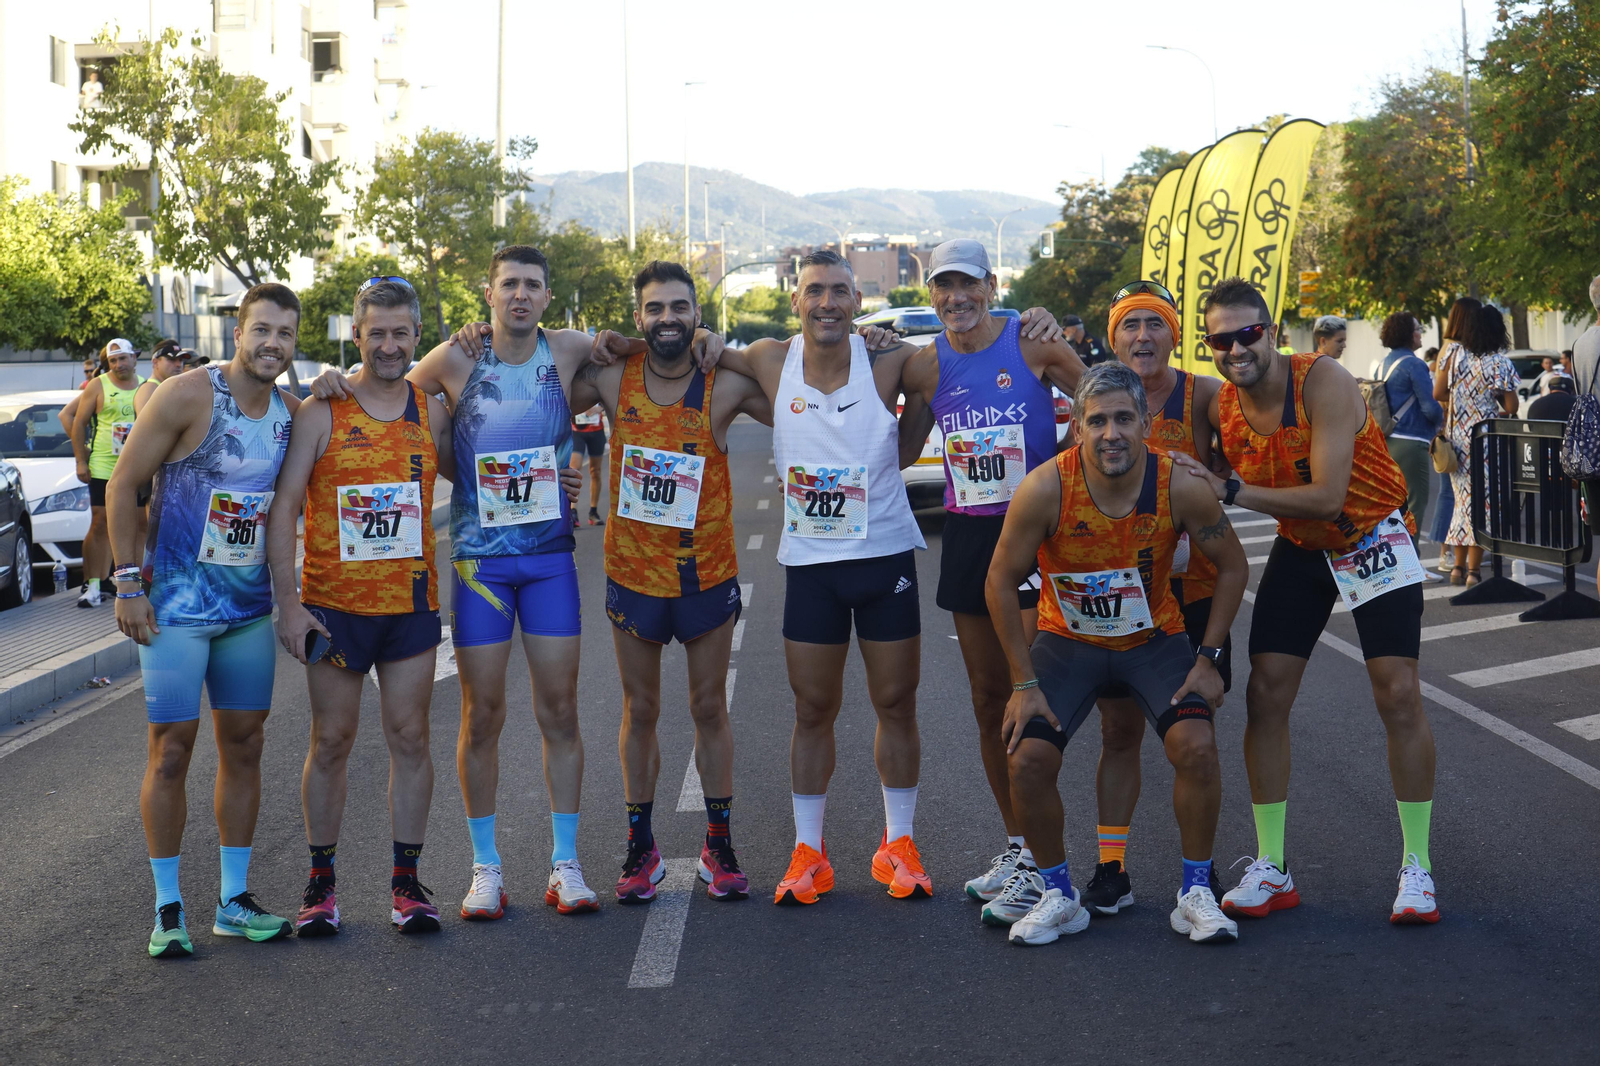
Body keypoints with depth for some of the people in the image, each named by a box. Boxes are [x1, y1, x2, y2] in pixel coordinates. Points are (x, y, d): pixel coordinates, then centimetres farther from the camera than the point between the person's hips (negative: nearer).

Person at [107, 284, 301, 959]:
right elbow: (123, 486, -8)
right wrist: (129, 582, -12)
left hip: (251, 608, 6)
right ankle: (168, 910, 7)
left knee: (244, 746, 9)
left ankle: (234, 901, 20)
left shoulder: (292, 412, 4)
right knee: (172, 750, -2)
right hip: (176, 604, -6)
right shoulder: (188, 397, -12)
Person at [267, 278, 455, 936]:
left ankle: (406, 882, 14)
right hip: (333, 606, -2)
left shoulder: (433, 412, 5)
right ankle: (321, 883, 16)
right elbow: (283, 510, -6)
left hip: (412, 604, 3)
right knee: (331, 742, 5)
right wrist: (287, 603, -12)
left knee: (409, 739, 5)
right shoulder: (320, 413, -5)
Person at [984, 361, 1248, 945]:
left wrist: (1208, 658, -9)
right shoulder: (1044, 490, -24)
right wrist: (1024, 683, -11)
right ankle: (1058, 895, 6)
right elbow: (1001, 581, -11)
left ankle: (1196, 894, -2)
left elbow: (1232, 566, -3)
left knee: (1196, 745, -22)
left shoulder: (1180, 487, -21)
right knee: (1028, 759, -17)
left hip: (1155, 639, 0)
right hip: (1068, 640, 0)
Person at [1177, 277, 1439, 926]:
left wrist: (1231, 491, -34)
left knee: (1398, 693, -12)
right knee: (1265, 691, -4)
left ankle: (1416, 868, 0)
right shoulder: (1220, 406, -10)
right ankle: (1270, 869, 5)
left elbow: (1327, 495, -33)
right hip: (1300, 548, 5)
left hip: (1375, 539, -5)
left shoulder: (1323, 382, -27)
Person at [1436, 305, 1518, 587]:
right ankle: (1473, 570, 1)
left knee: (1463, 499, 15)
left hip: (1457, 435, 4)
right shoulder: (1499, 363, -10)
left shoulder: (1454, 356, 0)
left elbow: (1437, 394, 3)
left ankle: (1459, 566, 18)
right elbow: (1511, 407, -11)